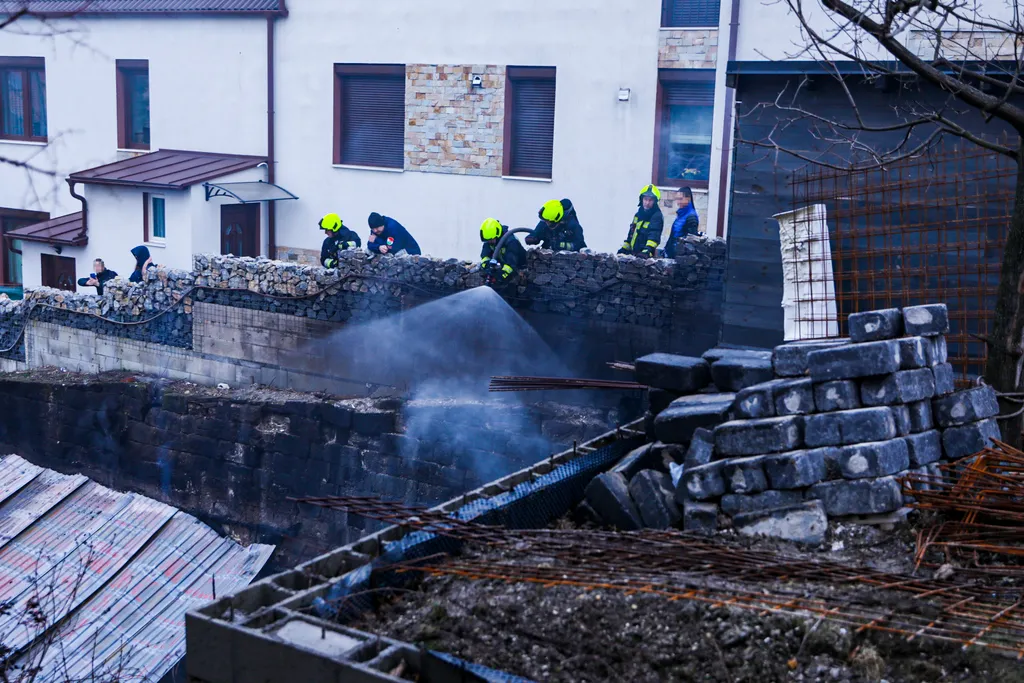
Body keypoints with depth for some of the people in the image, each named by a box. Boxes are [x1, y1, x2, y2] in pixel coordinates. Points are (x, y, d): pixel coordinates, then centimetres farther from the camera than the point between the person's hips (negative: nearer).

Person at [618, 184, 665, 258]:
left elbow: (654, 235, -26)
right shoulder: (639, 214, 15)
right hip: (632, 253, 8)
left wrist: (648, 250, -40)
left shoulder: (657, 216, -11)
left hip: (646, 256, -8)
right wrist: (624, 248, 20)